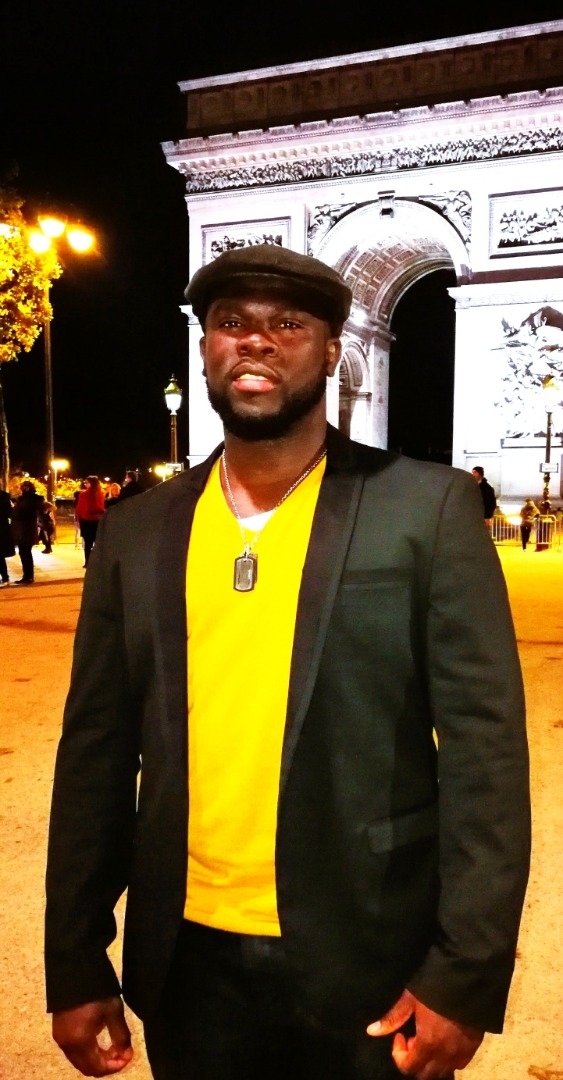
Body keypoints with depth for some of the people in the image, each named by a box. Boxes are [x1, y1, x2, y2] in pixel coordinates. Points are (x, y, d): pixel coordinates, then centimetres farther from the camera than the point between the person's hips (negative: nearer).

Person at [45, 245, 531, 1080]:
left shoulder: (429, 507, -10)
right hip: (190, 964, 3)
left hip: (370, 966, -2)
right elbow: (98, 754, 3)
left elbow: (484, 746, -9)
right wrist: (76, 966, 6)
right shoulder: (139, 532, 0)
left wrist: (465, 975, -10)